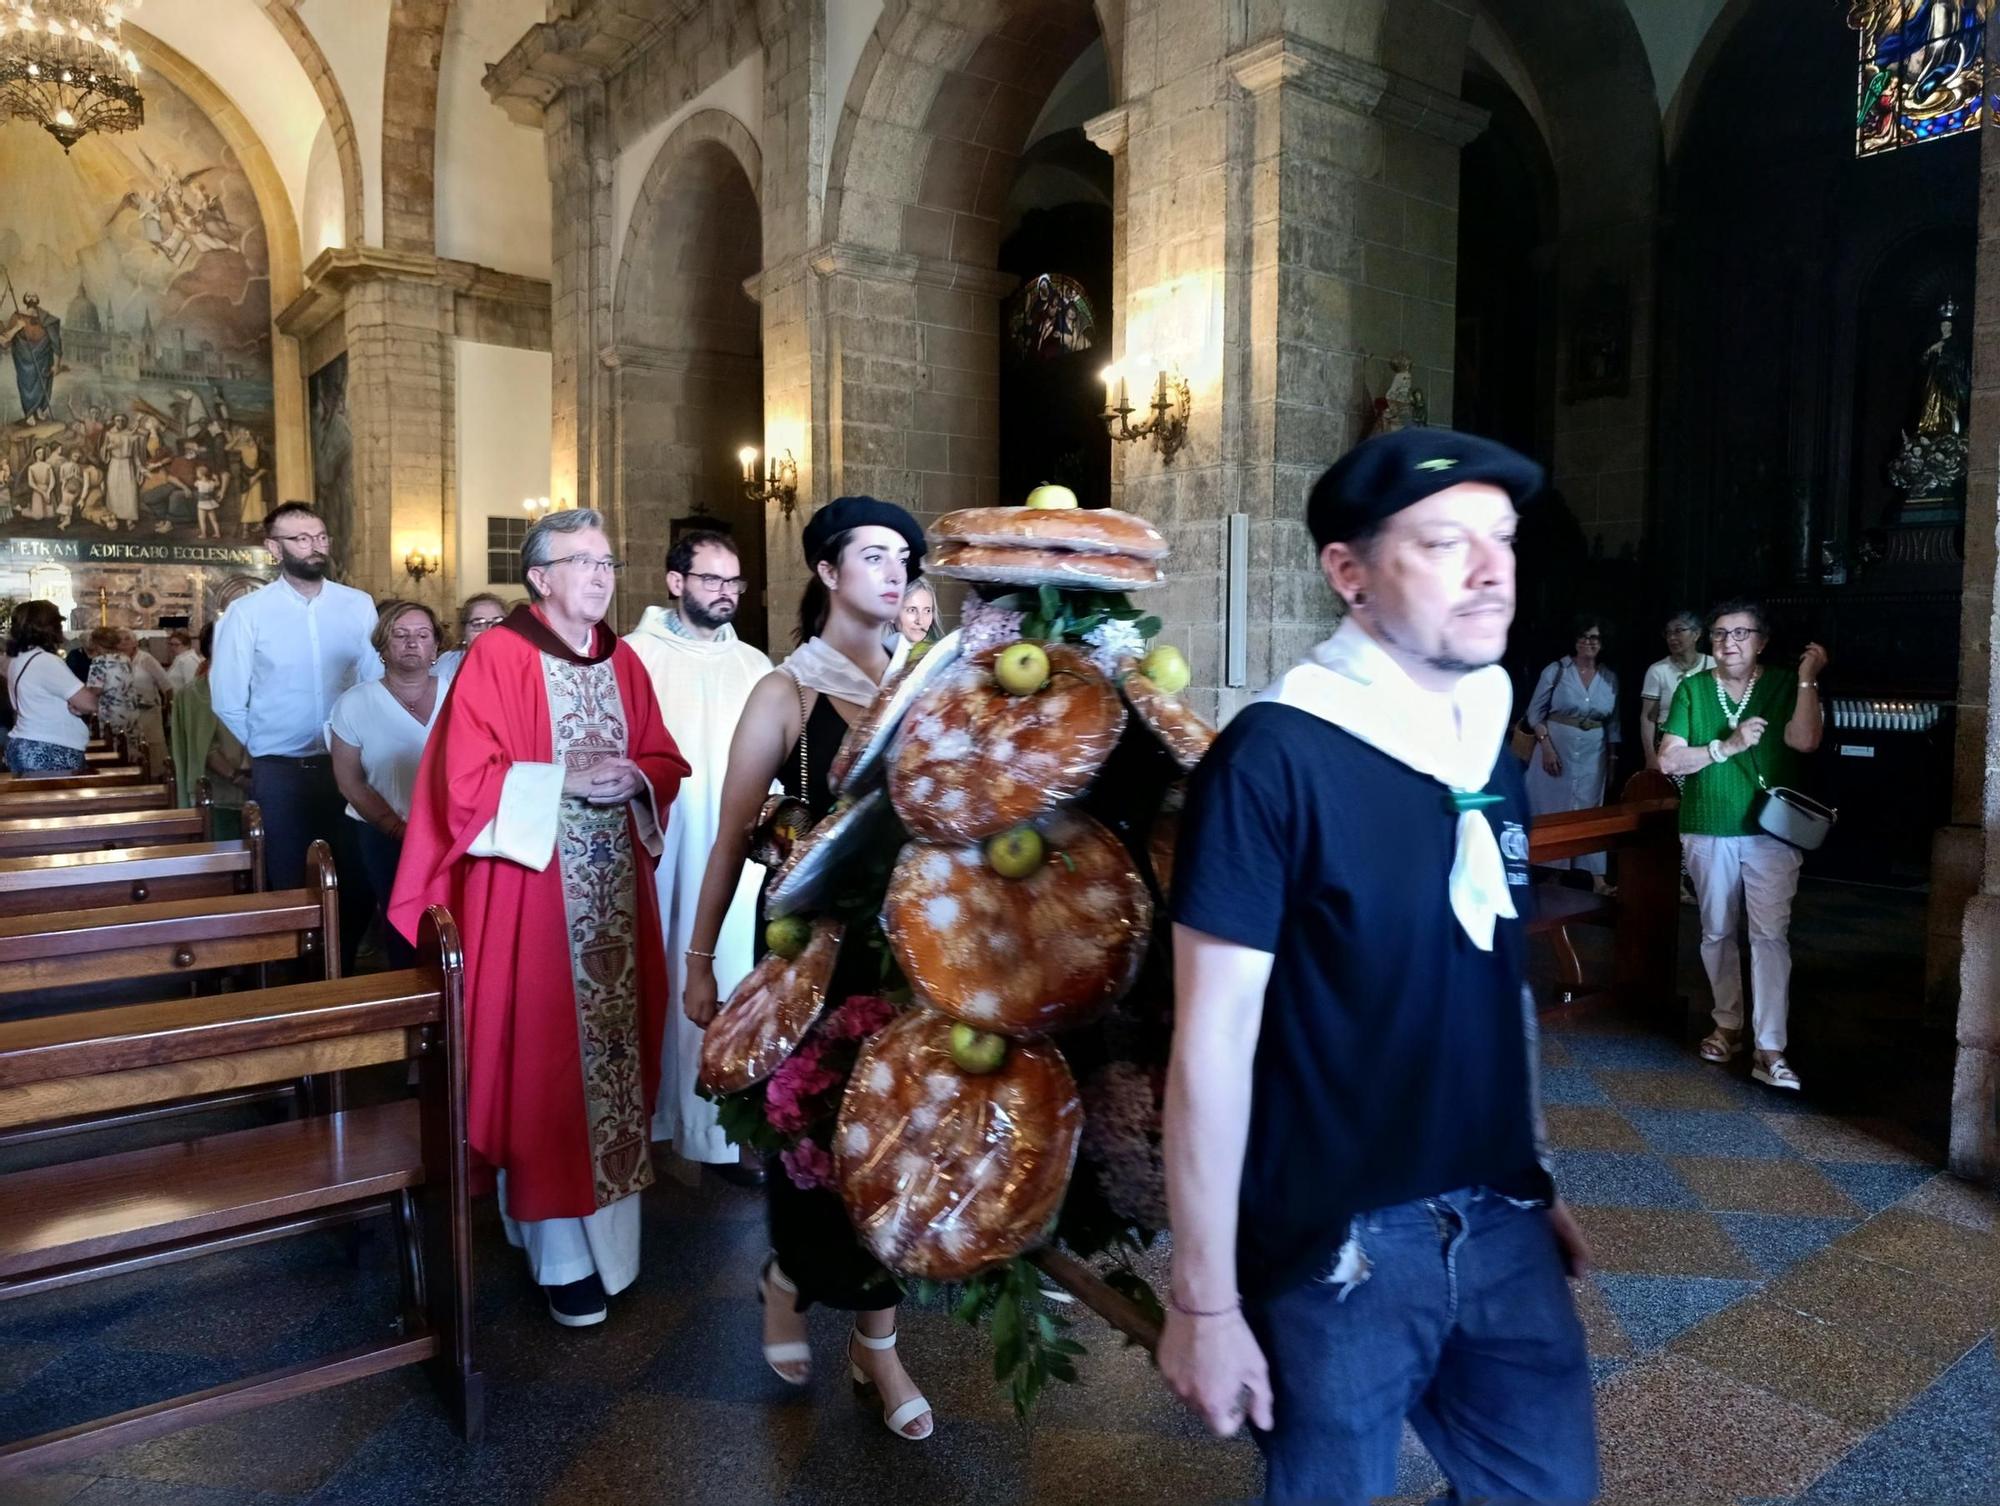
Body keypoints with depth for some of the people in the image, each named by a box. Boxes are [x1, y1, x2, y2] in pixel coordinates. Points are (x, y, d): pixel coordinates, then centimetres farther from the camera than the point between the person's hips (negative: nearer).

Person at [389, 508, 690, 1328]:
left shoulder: (623, 662, 11)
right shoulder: (496, 657, -7)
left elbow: (665, 762, 13)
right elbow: (467, 781, -13)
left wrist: (634, 779, -8)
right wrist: (565, 779, -19)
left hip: (614, 891, 6)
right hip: (532, 892, -5)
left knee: (613, 1050, 10)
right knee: (546, 1062, -1)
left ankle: (604, 1225, 26)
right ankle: (563, 1251, 10)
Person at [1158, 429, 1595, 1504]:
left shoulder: (1493, 750, 4)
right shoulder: (1276, 757, -19)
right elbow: (1213, 1039, -19)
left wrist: (1535, 1185, 18)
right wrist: (1204, 1302, -16)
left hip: (1501, 1230, 7)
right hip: (1337, 1250, -6)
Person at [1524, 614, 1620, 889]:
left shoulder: (1610, 678, 6)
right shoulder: (1556, 671, -5)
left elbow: (1613, 723, 12)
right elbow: (1535, 712, -4)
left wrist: (1613, 759, 10)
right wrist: (1546, 747, -13)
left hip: (1593, 754, 3)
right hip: (1556, 748, -3)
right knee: (1552, 810, 4)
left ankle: (1596, 876, 7)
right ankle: (1551, 872, 15)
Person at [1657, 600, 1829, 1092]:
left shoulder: (1784, 686, 0)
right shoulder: (1693, 689, 2)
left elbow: (1805, 741, -18)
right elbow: (1669, 759, -6)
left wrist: (1808, 678, -19)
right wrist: (1728, 745, -16)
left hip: (1771, 833, -2)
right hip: (1708, 832, 2)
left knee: (1771, 935, -8)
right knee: (1717, 934, 13)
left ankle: (1770, 1051, -7)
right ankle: (1728, 1023, 31)